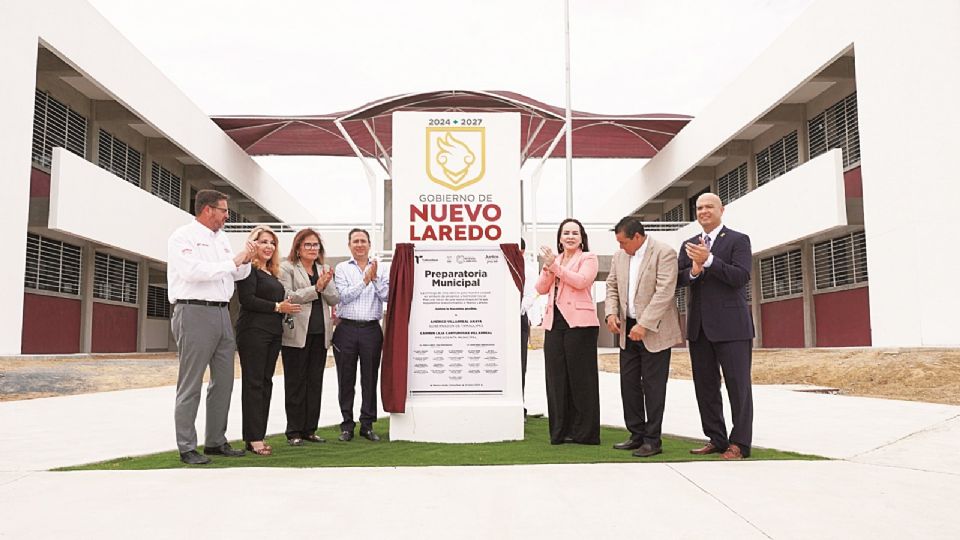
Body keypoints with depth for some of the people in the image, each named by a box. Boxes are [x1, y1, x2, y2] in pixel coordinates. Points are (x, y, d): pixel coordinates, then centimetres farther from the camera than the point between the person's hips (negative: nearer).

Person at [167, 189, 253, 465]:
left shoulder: (222, 238, 19)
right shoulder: (183, 236, -3)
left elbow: (237, 274, 23)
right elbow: (192, 271, -18)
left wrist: (246, 261, 2)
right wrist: (232, 262, -13)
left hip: (222, 313, 8)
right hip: (195, 312, -8)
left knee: (223, 381, 10)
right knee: (191, 385, -3)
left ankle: (216, 442, 19)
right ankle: (187, 449, 4)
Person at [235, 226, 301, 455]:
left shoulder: (272, 273, 20)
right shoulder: (249, 269, -5)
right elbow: (246, 299, -16)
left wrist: (286, 307, 5)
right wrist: (277, 307, -13)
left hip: (273, 333, 8)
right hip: (253, 331, -8)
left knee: (265, 383, 7)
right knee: (253, 383, -6)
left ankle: (258, 436, 11)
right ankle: (254, 438, -4)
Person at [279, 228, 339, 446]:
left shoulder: (324, 270, 16)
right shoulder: (287, 268, 0)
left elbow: (335, 300, 9)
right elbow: (287, 297, -13)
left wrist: (326, 285, -10)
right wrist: (316, 288, -15)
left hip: (320, 333, 5)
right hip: (297, 334, -5)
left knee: (315, 382, 8)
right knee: (295, 383, 2)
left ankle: (310, 429, 16)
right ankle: (294, 431, 9)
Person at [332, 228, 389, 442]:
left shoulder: (379, 269, 9)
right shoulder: (342, 269, 6)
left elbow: (387, 296, -2)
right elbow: (343, 296, -8)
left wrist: (375, 278, -13)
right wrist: (365, 280, -11)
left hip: (371, 329, 1)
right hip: (347, 328, -1)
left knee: (370, 378, 5)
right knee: (346, 379, 5)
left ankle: (367, 424, 14)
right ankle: (347, 425, 15)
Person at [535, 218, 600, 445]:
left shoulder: (588, 258, 4)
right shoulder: (553, 259, 19)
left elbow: (581, 281, -14)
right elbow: (541, 289, 9)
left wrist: (555, 265, -14)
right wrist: (547, 267, -7)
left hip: (579, 322, -5)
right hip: (554, 323, 5)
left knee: (580, 377, -1)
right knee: (556, 377, 5)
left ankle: (584, 432, 7)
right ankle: (560, 430, 13)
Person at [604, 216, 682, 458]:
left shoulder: (664, 253, -12)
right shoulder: (619, 255, 9)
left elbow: (664, 293, -19)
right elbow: (612, 287, 15)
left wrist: (644, 325, -23)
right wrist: (611, 313, -3)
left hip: (654, 331, -7)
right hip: (628, 329, 7)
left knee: (653, 386, -1)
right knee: (628, 383, 9)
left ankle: (652, 440, 8)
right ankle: (637, 435, 20)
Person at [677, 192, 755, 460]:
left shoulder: (738, 240, 0)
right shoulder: (688, 245, 15)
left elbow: (741, 277, -13)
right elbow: (677, 279, 5)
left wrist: (709, 260, -21)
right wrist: (693, 270, -15)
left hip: (730, 325, -5)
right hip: (699, 326, 5)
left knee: (738, 385, -1)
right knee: (705, 386, 9)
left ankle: (739, 443, 6)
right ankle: (716, 439, 18)